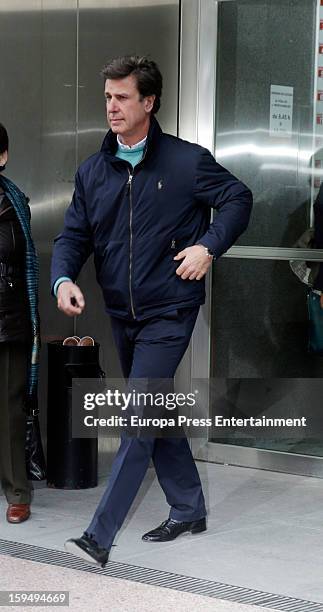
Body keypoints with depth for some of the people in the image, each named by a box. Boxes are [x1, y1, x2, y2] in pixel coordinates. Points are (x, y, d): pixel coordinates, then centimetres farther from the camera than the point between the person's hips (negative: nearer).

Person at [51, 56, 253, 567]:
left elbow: (238, 199, 3)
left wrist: (209, 246, -12)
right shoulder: (92, 171, 6)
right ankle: (188, 510, 32)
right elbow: (74, 235, 5)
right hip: (122, 315, 6)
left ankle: (100, 536, -13)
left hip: (168, 313, -6)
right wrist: (64, 279, -15)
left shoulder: (186, 161, -7)